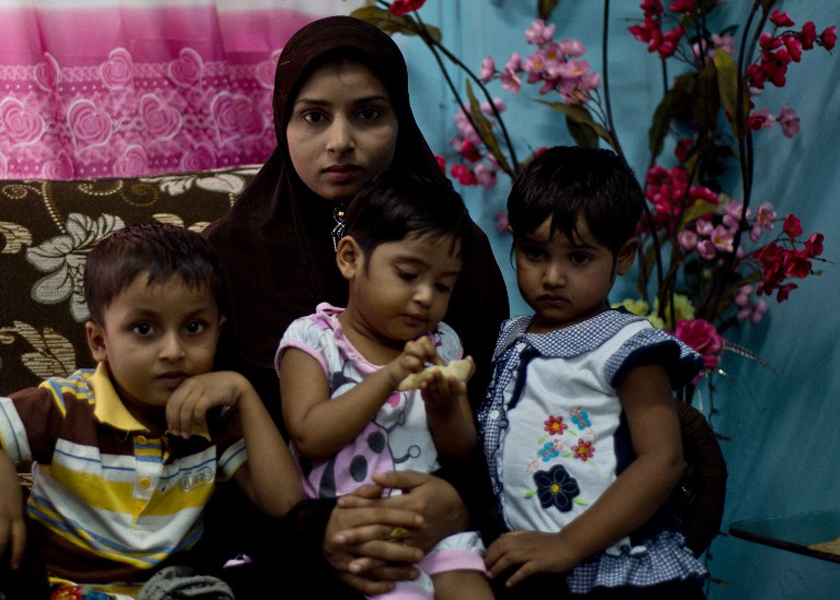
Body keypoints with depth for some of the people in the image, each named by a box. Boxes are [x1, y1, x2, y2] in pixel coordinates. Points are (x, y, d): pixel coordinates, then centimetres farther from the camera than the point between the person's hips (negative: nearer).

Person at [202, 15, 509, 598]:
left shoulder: (461, 248, 6)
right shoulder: (231, 251, 2)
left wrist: (459, 500, -18)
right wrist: (311, 529, -19)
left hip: (440, 543, 1)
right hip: (282, 550, -1)